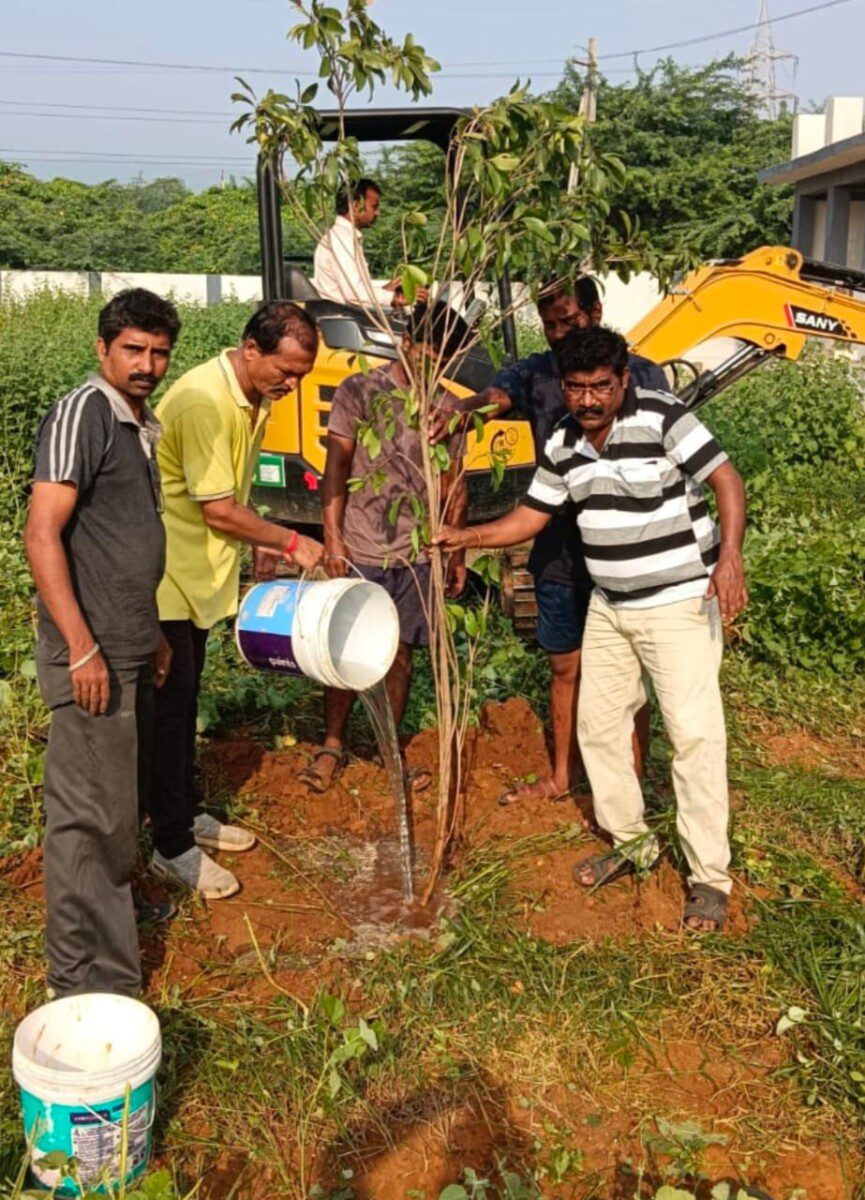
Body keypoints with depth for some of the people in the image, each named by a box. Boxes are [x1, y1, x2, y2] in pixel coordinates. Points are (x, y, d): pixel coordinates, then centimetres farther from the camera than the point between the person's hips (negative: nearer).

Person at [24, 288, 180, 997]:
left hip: (132, 648, 9)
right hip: (92, 652, -9)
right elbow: (42, 535, -19)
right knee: (91, 815, -2)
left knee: (121, 802, 18)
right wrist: (81, 648, -22)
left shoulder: (141, 426, 15)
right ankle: (88, 984, 9)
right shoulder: (82, 414, -13)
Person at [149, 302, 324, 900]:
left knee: (184, 699, 19)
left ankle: (188, 812, 33)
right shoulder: (204, 402, -25)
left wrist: (261, 545, 10)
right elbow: (220, 512, -24)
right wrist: (291, 542, -14)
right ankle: (172, 846, 12)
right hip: (165, 574, -9)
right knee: (167, 706, 0)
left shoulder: (255, 396, 5)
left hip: (199, 574, 9)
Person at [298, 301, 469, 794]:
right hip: (358, 552, -3)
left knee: (401, 653, 9)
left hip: (417, 556, 3)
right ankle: (332, 745, 19)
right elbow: (336, 467, -5)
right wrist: (333, 539, -13)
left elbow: (454, 485, 13)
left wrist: (457, 554, 11)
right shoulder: (359, 391, -3)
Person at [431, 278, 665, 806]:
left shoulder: (643, 376, -6)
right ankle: (562, 777, 35)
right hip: (559, 554, 4)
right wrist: (460, 409, -43)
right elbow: (493, 397, -19)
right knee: (565, 668, 17)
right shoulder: (536, 373, 1)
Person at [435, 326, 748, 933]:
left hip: (679, 603, -7)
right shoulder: (563, 444, 4)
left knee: (695, 733, -7)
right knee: (598, 722, 11)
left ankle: (709, 877, 4)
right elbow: (531, 516, 11)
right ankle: (631, 842, 29)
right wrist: (467, 537, 0)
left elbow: (727, 480, -17)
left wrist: (730, 557, -30)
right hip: (609, 607, 7)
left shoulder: (663, 418, -16)